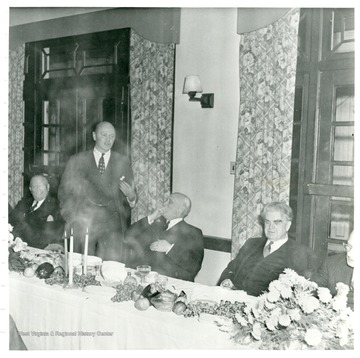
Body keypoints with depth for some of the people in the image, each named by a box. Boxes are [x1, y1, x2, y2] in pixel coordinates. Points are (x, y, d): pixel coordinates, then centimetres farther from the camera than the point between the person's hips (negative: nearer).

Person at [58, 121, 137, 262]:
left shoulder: (123, 162, 9)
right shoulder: (76, 161, 8)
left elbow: (132, 199, 10)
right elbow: (64, 193, 10)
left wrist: (131, 196, -12)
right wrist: (73, 220, 0)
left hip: (113, 229, 0)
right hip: (82, 227, 0)